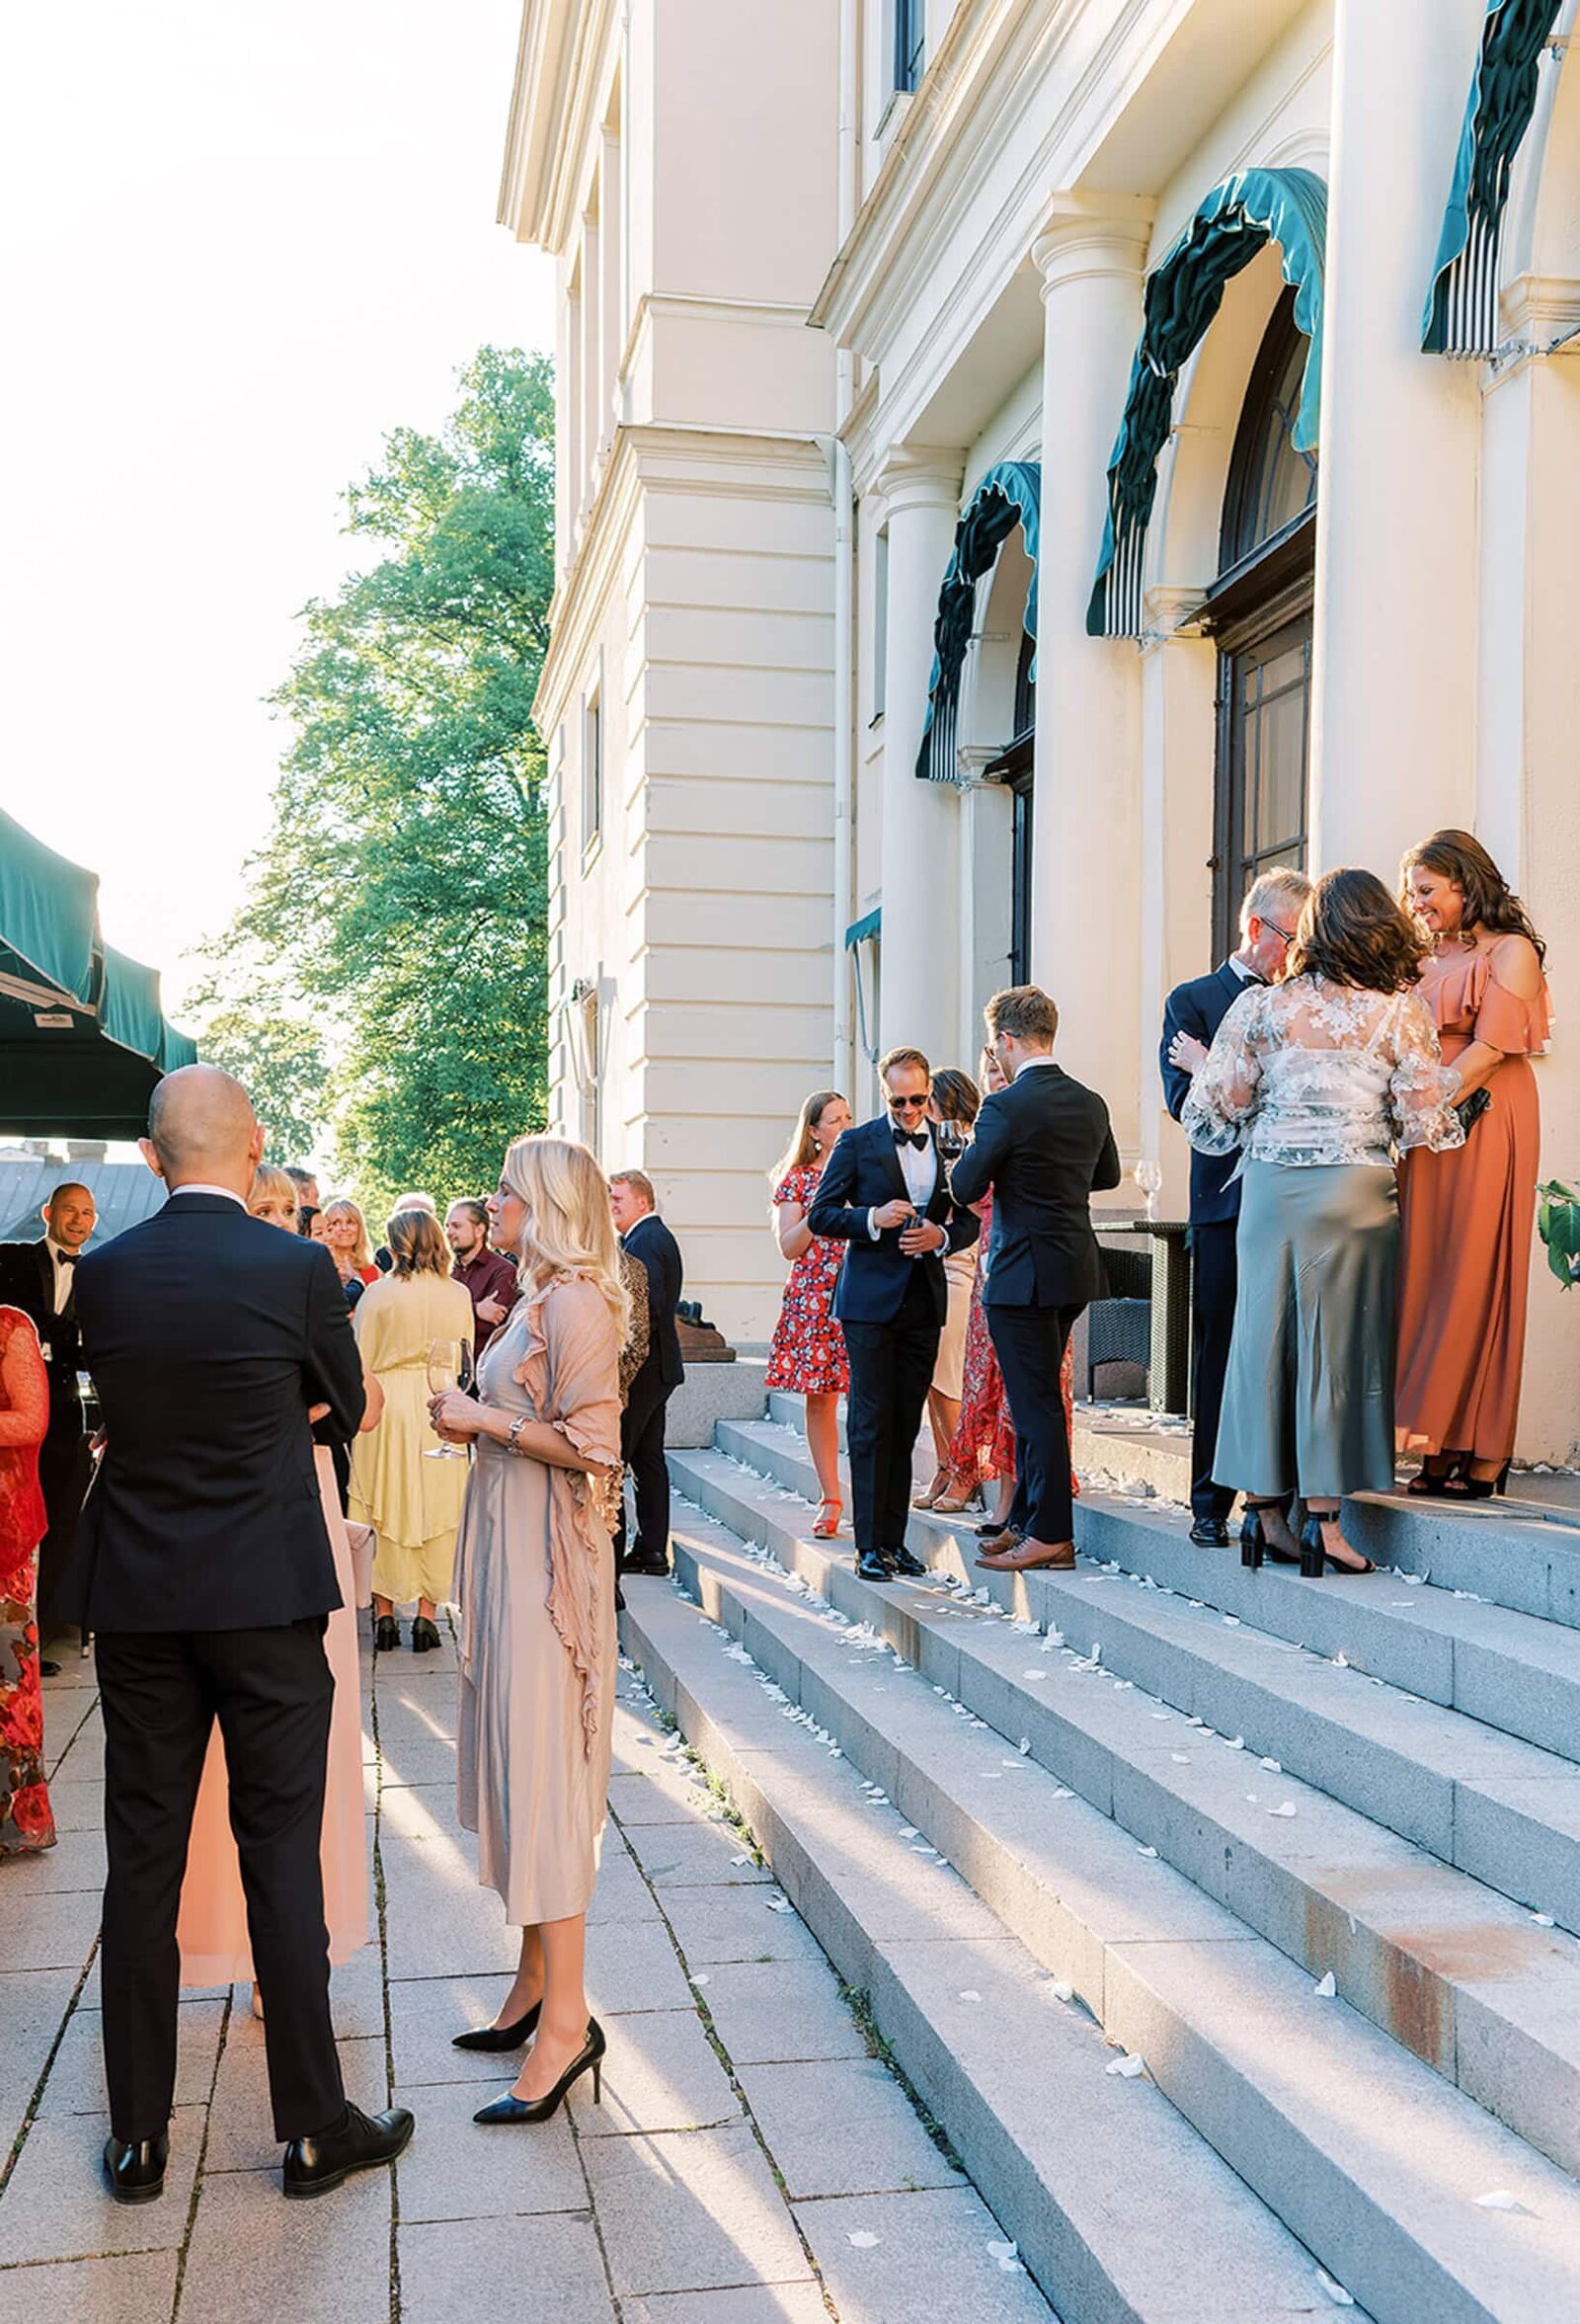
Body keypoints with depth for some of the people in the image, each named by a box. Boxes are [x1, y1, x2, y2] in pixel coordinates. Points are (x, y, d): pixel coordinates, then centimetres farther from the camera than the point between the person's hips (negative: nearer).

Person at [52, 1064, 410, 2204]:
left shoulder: (102, 1272, -2)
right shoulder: (297, 1266, -11)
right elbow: (345, 1402, 4)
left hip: (135, 1598, 3)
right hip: (266, 1596, -3)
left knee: (142, 1860, 11)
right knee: (282, 1854, 6)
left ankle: (139, 2134, 22)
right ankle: (314, 2124, 16)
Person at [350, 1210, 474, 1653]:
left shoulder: (379, 1293, -10)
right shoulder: (459, 1295, -2)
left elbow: (361, 1362, -6)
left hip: (388, 1405, -2)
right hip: (441, 1411, 2)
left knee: (385, 1508, 9)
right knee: (434, 1511, 9)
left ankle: (384, 1612, 15)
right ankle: (426, 1613, 11)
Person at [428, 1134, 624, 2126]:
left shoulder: (576, 1302, -15)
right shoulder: (542, 1298, 14)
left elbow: (591, 1445, -21)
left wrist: (484, 1418, -14)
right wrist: (478, 1416, 6)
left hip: (548, 1553, -10)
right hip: (511, 1547, 10)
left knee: (541, 1765, -7)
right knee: (518, 1760, 14)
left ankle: (567, 2018, 0)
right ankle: (537, 1983, 25)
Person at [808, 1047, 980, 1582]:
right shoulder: (857, 1143, 1)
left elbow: (968, 1221, 15)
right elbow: (820, 1216, 1)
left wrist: (940, 1235, -6)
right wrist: (873, 1218, -15)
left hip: (924, 1302, 4)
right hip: (871, 1301, -3)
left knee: (905, 1426, 8)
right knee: (871, 1423, -5)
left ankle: (894, 1539, 15)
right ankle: (869, 1545, -1)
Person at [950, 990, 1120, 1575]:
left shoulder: (1006, 1106, -16)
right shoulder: (1091, 1104, 7)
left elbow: (966, 1188, -14)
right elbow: (1107, 1175, 21)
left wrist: (966, 1159, 7)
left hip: (1024, 1274, -8)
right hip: (1076, 1268, 8)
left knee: (1036, 1403, -2)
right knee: (1036, 1400, 17)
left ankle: (1050, 1535, 3)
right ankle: (1026, 1521, 25)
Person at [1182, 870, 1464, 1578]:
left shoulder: (1262, 1004, 3)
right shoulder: (1402, 1010, 0)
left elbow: (1211, 1113, 0)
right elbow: (1424, 1127, -3)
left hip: (1269, 1187, 2)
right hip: (1355, 1192, -2)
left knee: (1265, 1336, 7)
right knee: (1337, 1343, 3)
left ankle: (1263, 1510, 13)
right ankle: (1323, 1517, 5)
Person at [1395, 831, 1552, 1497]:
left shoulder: (1512, 952, -1)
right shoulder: (1427, 961, 18)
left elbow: (1490, 1050, -10)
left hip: (1483, 1127, -6)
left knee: (1477, 1277, -5)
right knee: (1426, 1277, 2)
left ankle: (1483, 1457, 0)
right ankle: (1440, 1449, 6)